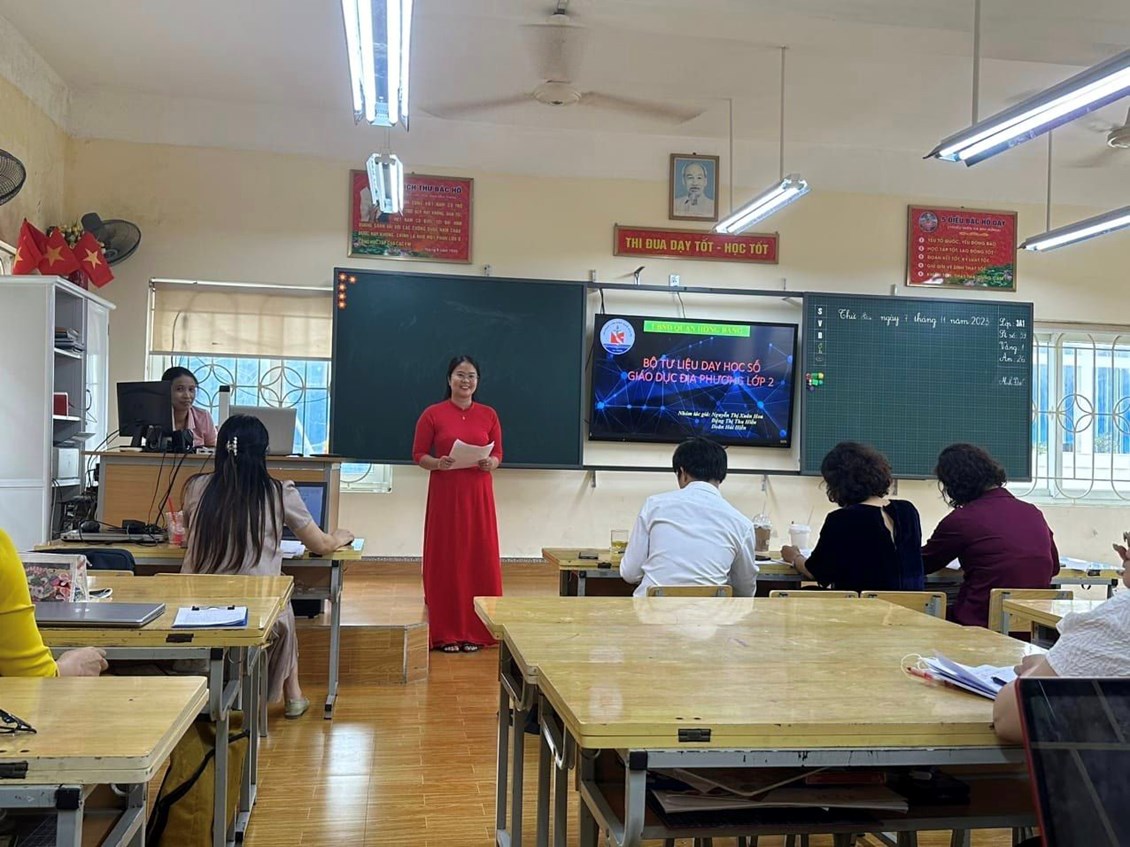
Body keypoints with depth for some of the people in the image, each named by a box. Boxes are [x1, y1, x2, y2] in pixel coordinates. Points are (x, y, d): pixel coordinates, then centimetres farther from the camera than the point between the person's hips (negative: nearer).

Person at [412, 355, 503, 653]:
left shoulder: (489, 415, 6)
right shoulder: (432, 414, -2)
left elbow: (498, 454, 10)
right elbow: (418, 455, 0)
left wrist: (491, 463, -12)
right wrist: (438, 463, -19)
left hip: (479, 496, 2)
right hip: (444, 495, -2)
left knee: (479, 559, 4)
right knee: (445, 560, 1)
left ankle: (474, 631, 14)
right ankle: (445, 632, 10)